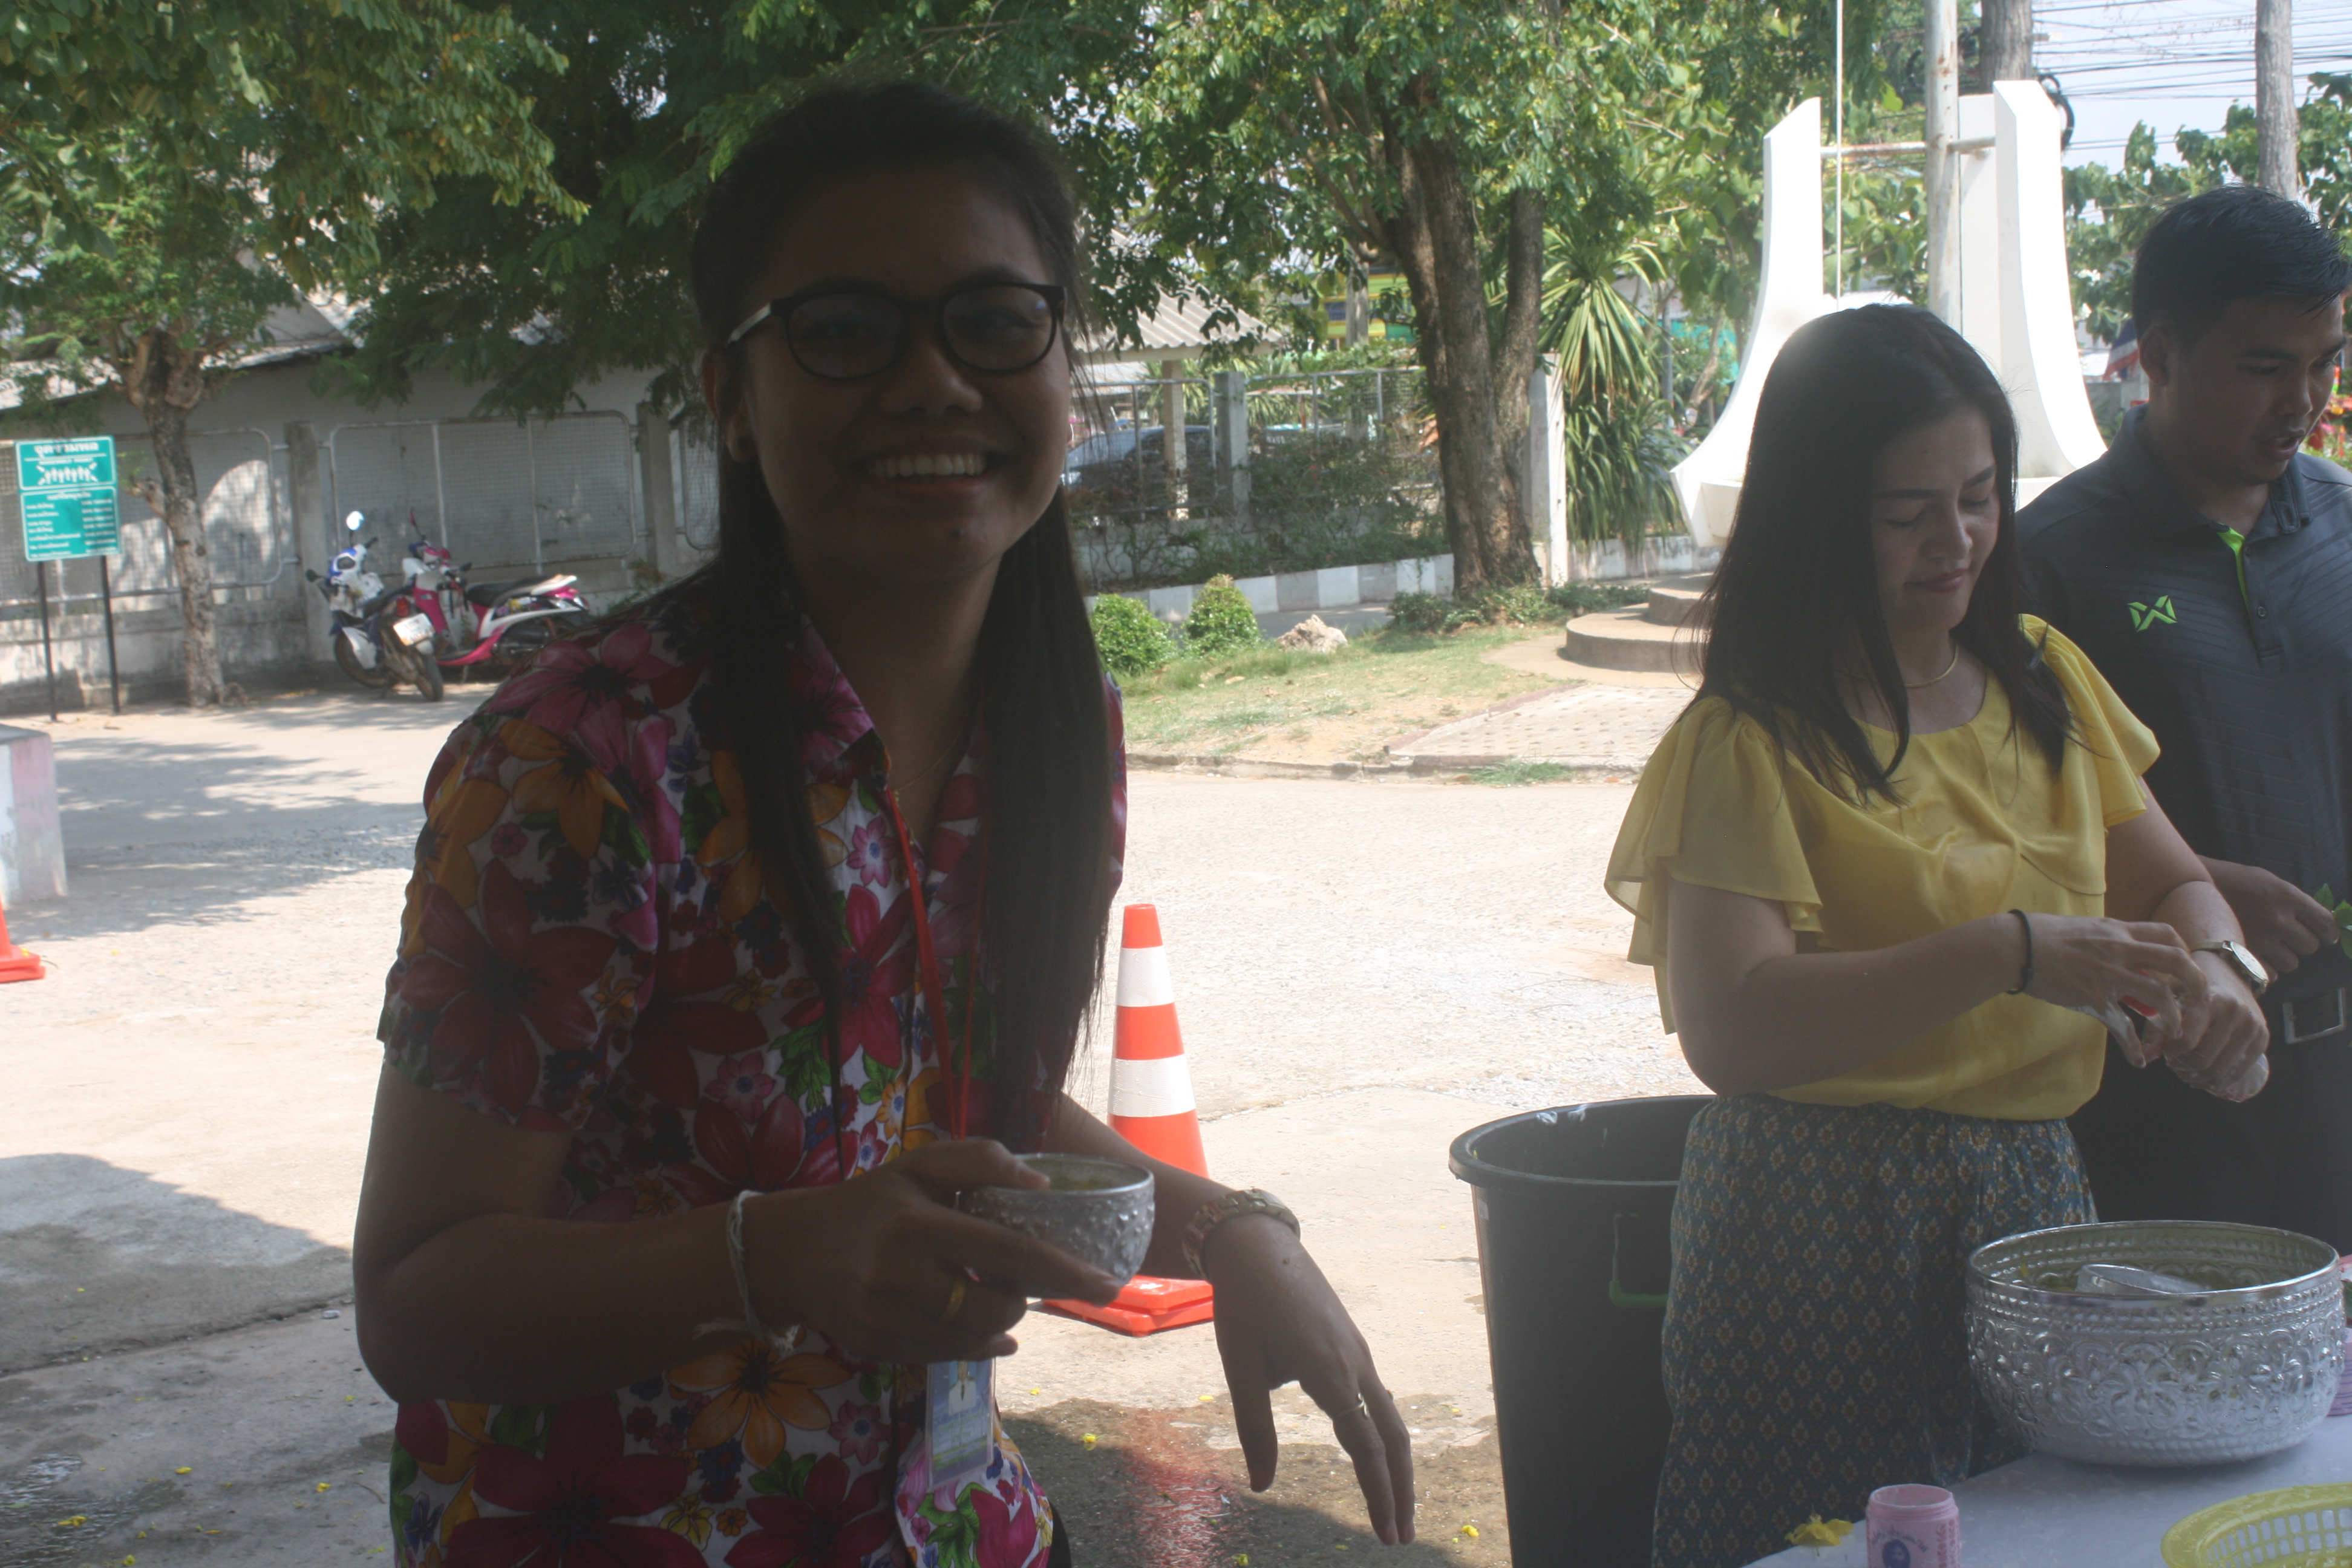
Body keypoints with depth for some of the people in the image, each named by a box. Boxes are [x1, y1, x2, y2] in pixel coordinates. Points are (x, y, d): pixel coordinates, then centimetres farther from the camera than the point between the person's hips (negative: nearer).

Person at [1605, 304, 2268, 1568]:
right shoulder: (1752, 742, -11)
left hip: (2036, 1193, 6)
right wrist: (2008, 956, -27)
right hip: (1826, 1235, -6)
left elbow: (2173, 879, 18)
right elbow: (1727, 1029, -21)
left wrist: (2207, 968, -5)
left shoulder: (2046, 682, 11)